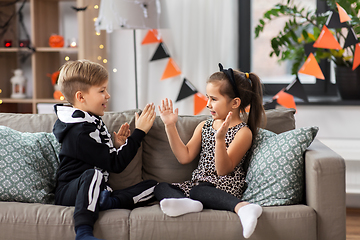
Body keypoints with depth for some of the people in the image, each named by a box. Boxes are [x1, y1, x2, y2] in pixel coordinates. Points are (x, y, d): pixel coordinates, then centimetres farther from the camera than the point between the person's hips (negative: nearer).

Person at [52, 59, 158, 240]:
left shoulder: (92, 122, 15)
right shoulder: (79, 131, -17)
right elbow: (116, 164, -18)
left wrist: (117, 146, 2)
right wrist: (139, 132, -14)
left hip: (95, 191, 9)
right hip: (69, 192, -9)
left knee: (152, 186, -5)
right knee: (93, 174, -43)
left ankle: (108, 202, -27)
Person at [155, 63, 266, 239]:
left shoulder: (243, 132, -6)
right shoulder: (204, 126, 16)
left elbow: (223, 170, -15)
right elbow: (184, 157, 9)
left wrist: (220, 139, -31)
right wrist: (170, 126, 5)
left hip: (223, 186, -7)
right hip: (198, 181, 8)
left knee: (198, 190, -36)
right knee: (160, 188, -11)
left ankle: (242, 207, -52)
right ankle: (188, 204, -44)